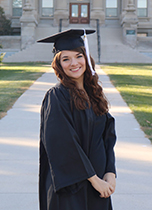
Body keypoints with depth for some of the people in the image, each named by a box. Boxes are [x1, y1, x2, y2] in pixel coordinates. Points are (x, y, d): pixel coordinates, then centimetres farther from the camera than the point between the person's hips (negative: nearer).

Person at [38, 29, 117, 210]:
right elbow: (63, 146, -19)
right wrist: (94, 179, -16)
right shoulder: (56, 97, -14)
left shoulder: (93, 93, 6)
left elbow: (108, 135, 6)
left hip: (98, 180, 6)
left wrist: (110, 173, -6)